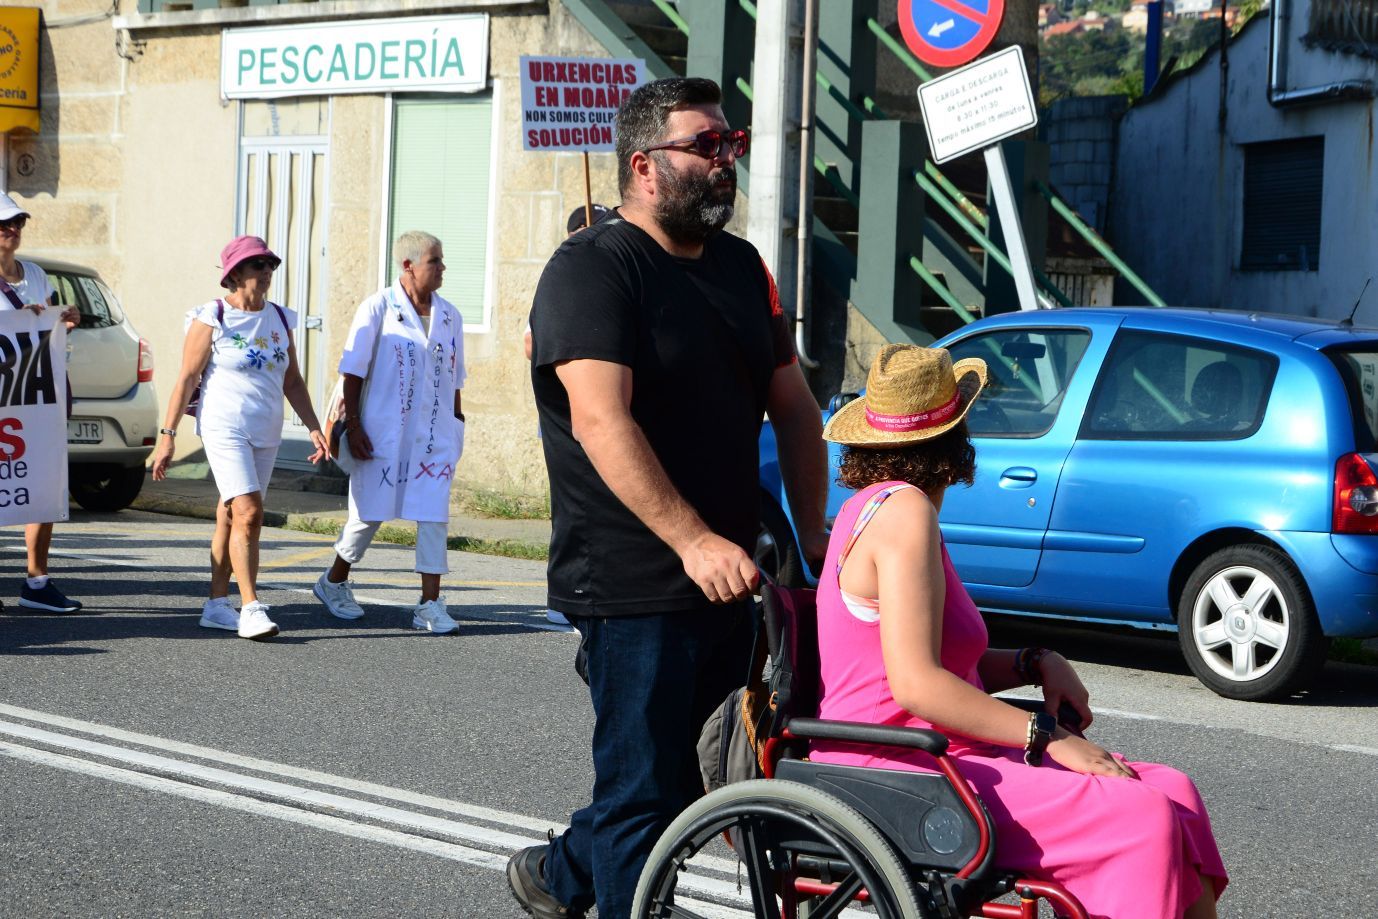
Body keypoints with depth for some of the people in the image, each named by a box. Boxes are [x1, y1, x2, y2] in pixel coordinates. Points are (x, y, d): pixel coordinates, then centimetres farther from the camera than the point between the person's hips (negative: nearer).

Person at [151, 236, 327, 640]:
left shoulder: (279, 319, 11)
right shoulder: (212, 319, -6)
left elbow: (292, 380, 16)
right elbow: (186, 379, -6)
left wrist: (314, 428, 7)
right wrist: (167, 435, -9)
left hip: (266, 434, 6)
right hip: (225, 429, -6)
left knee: (231, 518, 11)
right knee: (248, 513, -17)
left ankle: (217, 604, 19)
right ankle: (251, 609, -17)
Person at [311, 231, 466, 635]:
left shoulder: (449, 316, 10)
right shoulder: (378, 309, -5)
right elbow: (353, 373, -5)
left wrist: (456, 422, 15)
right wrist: (352, 424, -10)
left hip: (435, 433, 4)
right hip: (383, 431, -4)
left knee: (434, 514, -4)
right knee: (371, 511, 5)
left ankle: (430, 603, -1)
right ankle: (334, 583, 26)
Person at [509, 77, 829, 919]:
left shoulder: (742, 268, 15)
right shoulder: (593, 270, -10)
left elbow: (795, 408, 20)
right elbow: (601, 421, -22)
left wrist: (814, 534, 10)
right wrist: (692, 541, -31)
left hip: (725, 579, 8)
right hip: (634, 587, -8)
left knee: (699, 773, 16)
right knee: (645, 789, -4)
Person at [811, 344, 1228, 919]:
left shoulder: (877, 503, 18)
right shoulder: (904, 510, -13)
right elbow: (915, 684, -22)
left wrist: (1036, 664, 7)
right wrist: (1046, 738, -17)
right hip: (894, 775, -10)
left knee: (1172, 793, -1)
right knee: (1143, 820, -21)